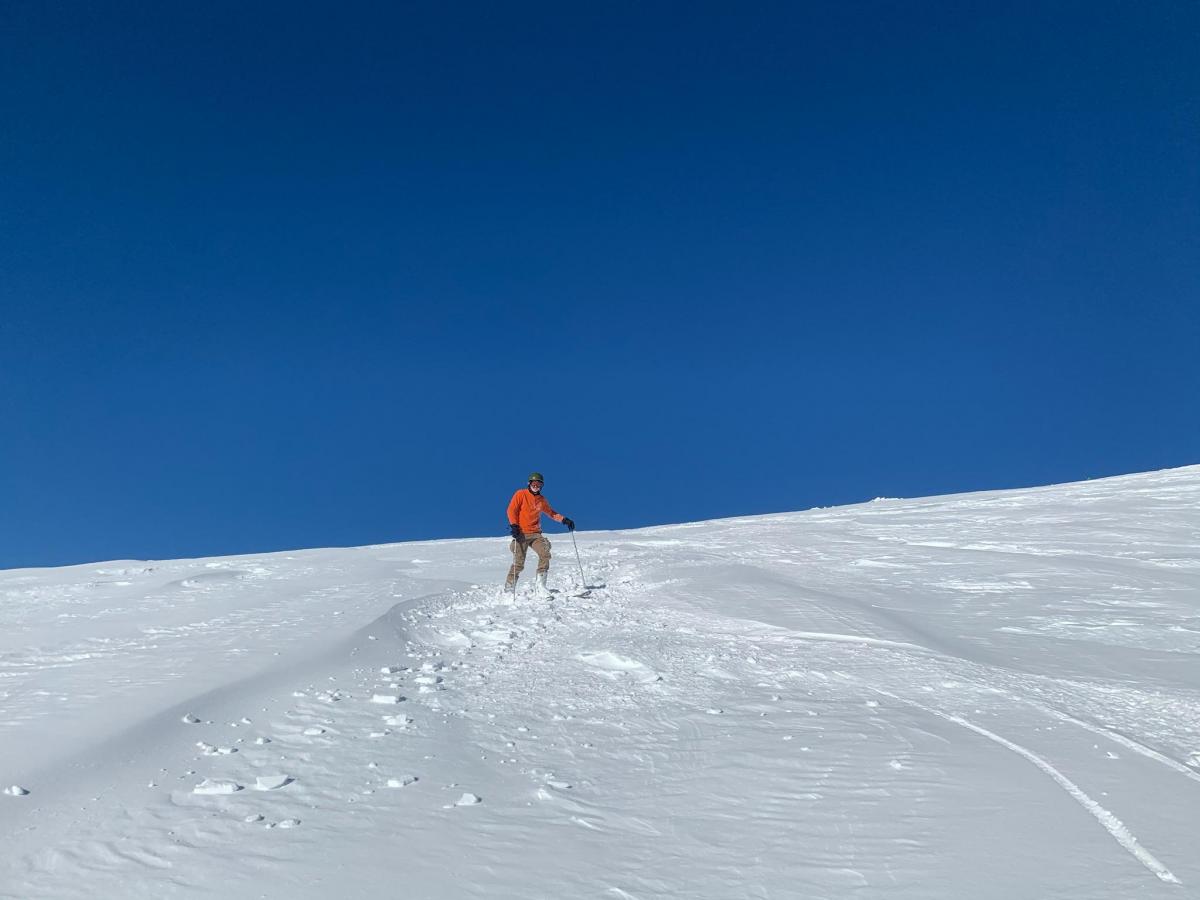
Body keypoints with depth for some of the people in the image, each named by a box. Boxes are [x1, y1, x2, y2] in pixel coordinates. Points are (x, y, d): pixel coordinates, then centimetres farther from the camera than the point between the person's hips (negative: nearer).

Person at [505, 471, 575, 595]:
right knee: (519, 563, -8)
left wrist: (564, 519, 11)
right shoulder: (521, 494, 1)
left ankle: (541, 584, -10)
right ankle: (509, 588, 5)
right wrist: (514, 525, -16)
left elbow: (551, 512, 25)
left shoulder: (541, 500, 15)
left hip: (536, 534, 4)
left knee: (545, 554, -17)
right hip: (521, 533, -4)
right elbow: (511, 510, -4)